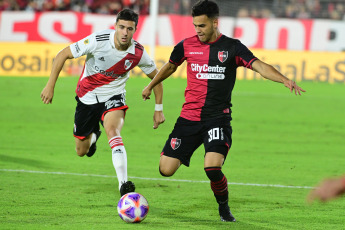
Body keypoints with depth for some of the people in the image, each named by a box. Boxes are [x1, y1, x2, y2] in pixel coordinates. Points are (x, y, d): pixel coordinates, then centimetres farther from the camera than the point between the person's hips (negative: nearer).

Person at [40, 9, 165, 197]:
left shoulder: (138, 53, -17)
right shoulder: (98, 40, -25)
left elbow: (156, 77, 2)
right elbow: (63, 55, -15)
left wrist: (159, 109, 2)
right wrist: (50, 85, -19)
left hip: (113, 97, -1)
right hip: (87, 97, 1)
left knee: (113, 130, -33)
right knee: (81, 151, 10)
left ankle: (123, 184, -40)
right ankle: (93, 136, 49)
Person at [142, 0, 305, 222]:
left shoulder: (232, 47, -3)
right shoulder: (187, 46, 4)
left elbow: (260, 66, -12)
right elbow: (170, 66, 24)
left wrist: (285, 80, -29)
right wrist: (151, 86, 38)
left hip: (218, 119, -3)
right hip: (189, 117, 3)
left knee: (212, 168, -24)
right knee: (166, 170, -5)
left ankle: (224, 207, 5)